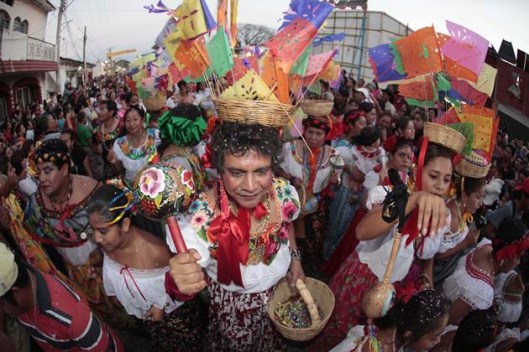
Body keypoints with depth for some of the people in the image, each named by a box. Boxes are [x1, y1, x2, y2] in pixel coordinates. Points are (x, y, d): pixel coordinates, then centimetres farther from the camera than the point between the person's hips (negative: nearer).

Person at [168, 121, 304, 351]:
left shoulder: (284, 192, -23)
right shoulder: (203, 216, -37)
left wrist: (295, 258, -6)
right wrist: (180, 282, -61)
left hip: (283, 287, 4)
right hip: (234, 304, -4)